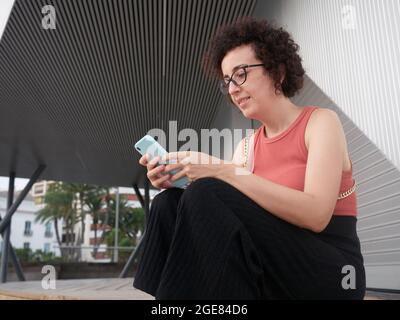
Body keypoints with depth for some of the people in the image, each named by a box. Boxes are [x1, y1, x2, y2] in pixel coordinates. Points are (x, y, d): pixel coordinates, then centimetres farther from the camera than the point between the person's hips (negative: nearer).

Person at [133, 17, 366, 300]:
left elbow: (316, 215, -21)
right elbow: (222, 219, 2)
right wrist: (177, 181, -14)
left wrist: (224, 172, -25)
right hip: (271, 272, 5)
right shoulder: (248, 146, 11)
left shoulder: (321, 122, -5)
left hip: (330, 273, -5)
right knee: (169, 204, -12)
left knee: (208, 195, -26)